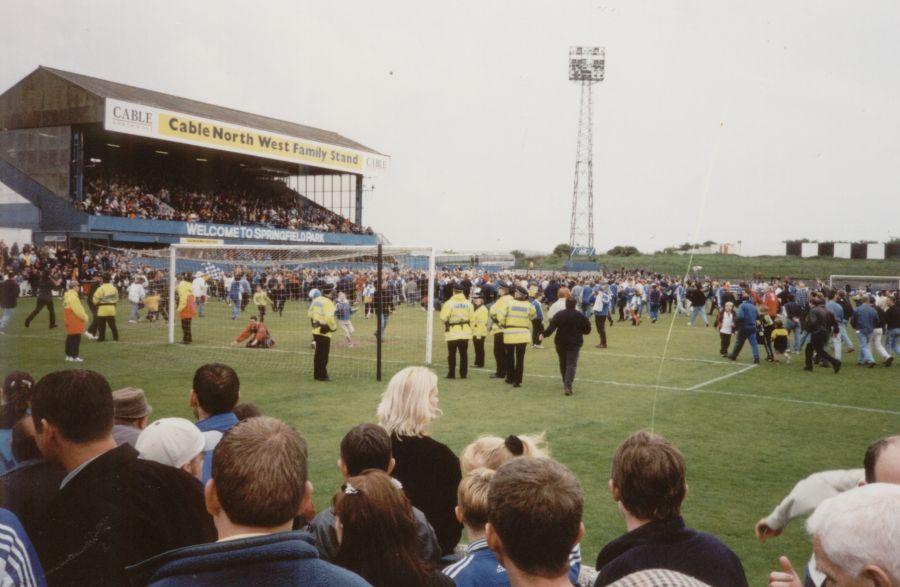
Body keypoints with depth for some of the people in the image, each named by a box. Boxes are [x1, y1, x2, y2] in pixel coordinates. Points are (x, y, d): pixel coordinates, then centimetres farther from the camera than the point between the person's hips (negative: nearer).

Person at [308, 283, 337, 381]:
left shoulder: (316, 300, 6)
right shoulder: (328, 303, -18)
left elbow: (309, 313, 11)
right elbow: (329, 318, -26)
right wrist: (334, 327, -10)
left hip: (316, 330, 8)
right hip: (324, 331, -8)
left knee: (318, 353, 17)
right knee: (323, 354, 0)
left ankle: (317, 374, 24)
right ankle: (322, 375, 4)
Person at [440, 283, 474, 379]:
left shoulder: (449, 303, -12)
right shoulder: (468, 303, 2)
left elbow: (443, 318, -13)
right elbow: (472, 318, 3)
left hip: (453, 333, -3)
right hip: (465, 332, 3)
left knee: (452, 354, 4)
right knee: (464, 354, 10)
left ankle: (451, 374, 4)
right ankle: (463, 374, 12)